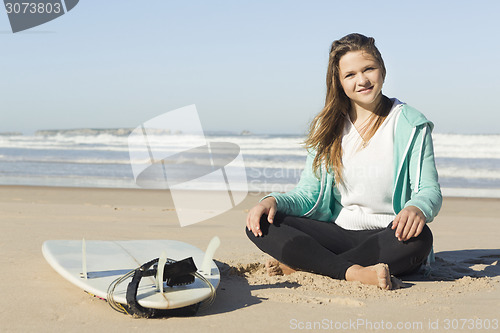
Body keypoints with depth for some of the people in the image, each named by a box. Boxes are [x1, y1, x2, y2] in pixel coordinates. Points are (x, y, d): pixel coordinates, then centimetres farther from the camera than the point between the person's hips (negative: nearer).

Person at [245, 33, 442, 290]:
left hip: (387, 237, -2)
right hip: (336, 234, 3)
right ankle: (354, 272, -32)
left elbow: (430, 190, -8)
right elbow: (308, 193, 6)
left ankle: (301, 264, -26)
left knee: (418, 238, -38)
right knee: (259, 225, -17)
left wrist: (417, 208, -33)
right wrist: (274, 200, -16)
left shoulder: (411, 126, -1)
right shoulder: (328, 127, 8)